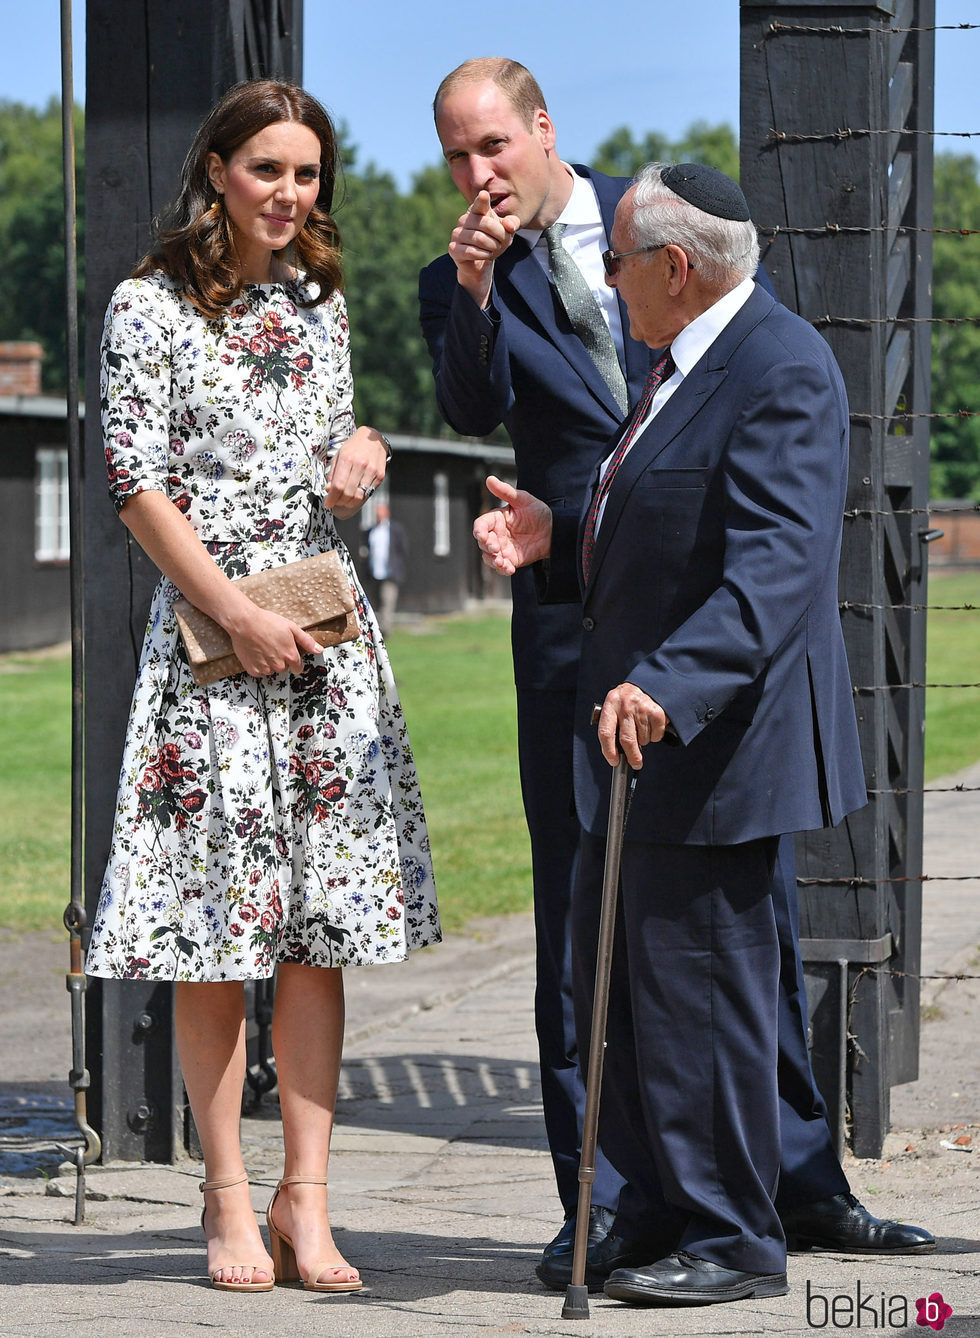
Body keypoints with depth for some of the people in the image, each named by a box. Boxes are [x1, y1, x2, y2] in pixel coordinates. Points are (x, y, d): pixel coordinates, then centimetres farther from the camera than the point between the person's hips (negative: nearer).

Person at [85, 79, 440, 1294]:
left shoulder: (321, 303, 13)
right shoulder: (150, 307, -3)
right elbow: (139, 486, -7)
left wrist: (369, 446, 1)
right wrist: (238, 616, -12)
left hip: (327, 634, 5)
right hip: (209, 633, -5)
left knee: (321, 929, 1)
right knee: (216, 929, -3)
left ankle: (305, 1200, 4)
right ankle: (229, 1200, 5)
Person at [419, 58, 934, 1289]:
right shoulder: (460, 285, 6)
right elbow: (473, 412, -11)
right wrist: (474, 298, -27)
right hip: (579, 621, -1)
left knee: (757, 891, 7)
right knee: (582, 909, -1)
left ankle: (799, 1181, 17)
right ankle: (600, 1205, 4)